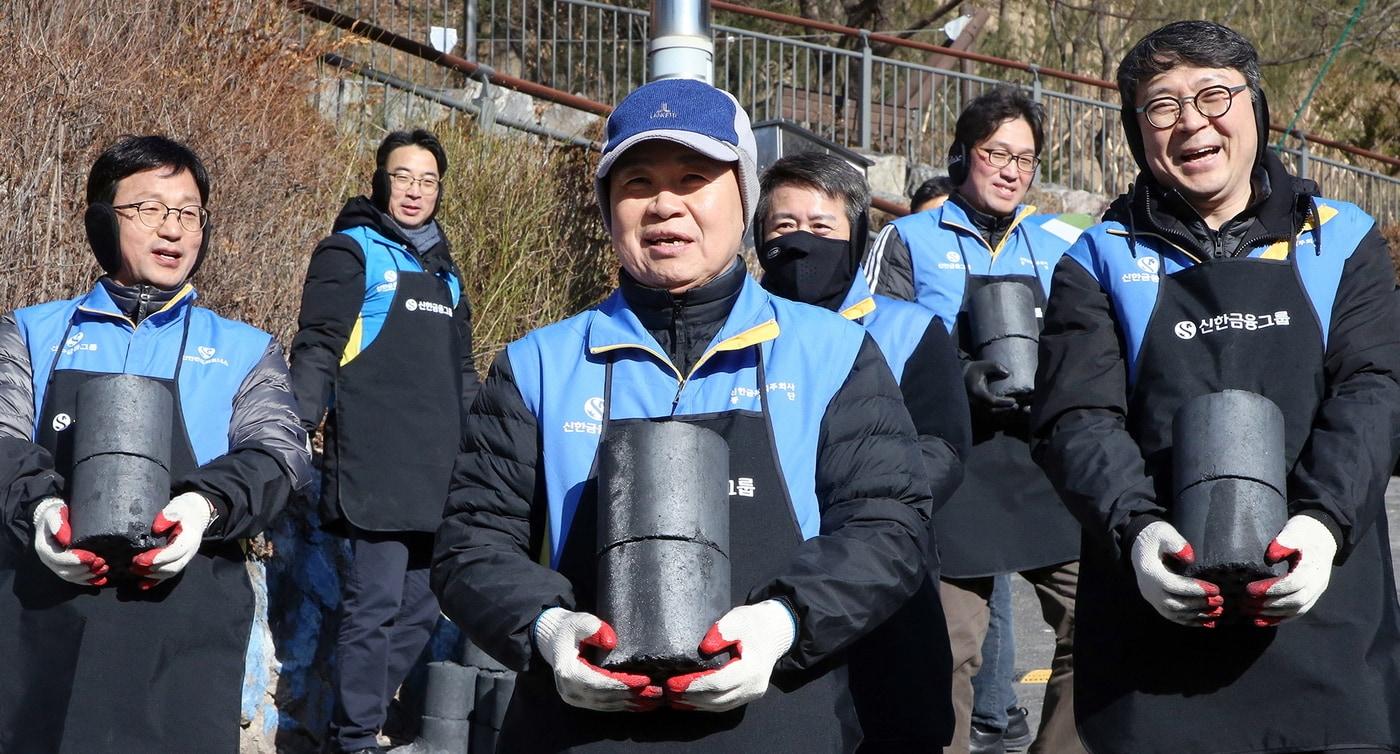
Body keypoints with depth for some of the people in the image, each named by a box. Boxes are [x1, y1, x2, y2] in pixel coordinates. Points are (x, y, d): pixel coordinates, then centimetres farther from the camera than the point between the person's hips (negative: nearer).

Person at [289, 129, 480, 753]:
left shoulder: (442, 267, 23)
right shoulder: (352, 251, 1)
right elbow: (317, 349, -7)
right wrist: (296, 431, -17)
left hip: (439, 474, 7)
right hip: (377, 469, -7)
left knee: (420, 607, 9)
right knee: (375, 604, -8)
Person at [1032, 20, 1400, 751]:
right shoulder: (1101, 263, 8)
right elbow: (1078, 419, -2)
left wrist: (1322, 522, -19)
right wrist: (1137, 529, -22)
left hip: (1321, 602, 1)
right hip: (1156, 615, 0)